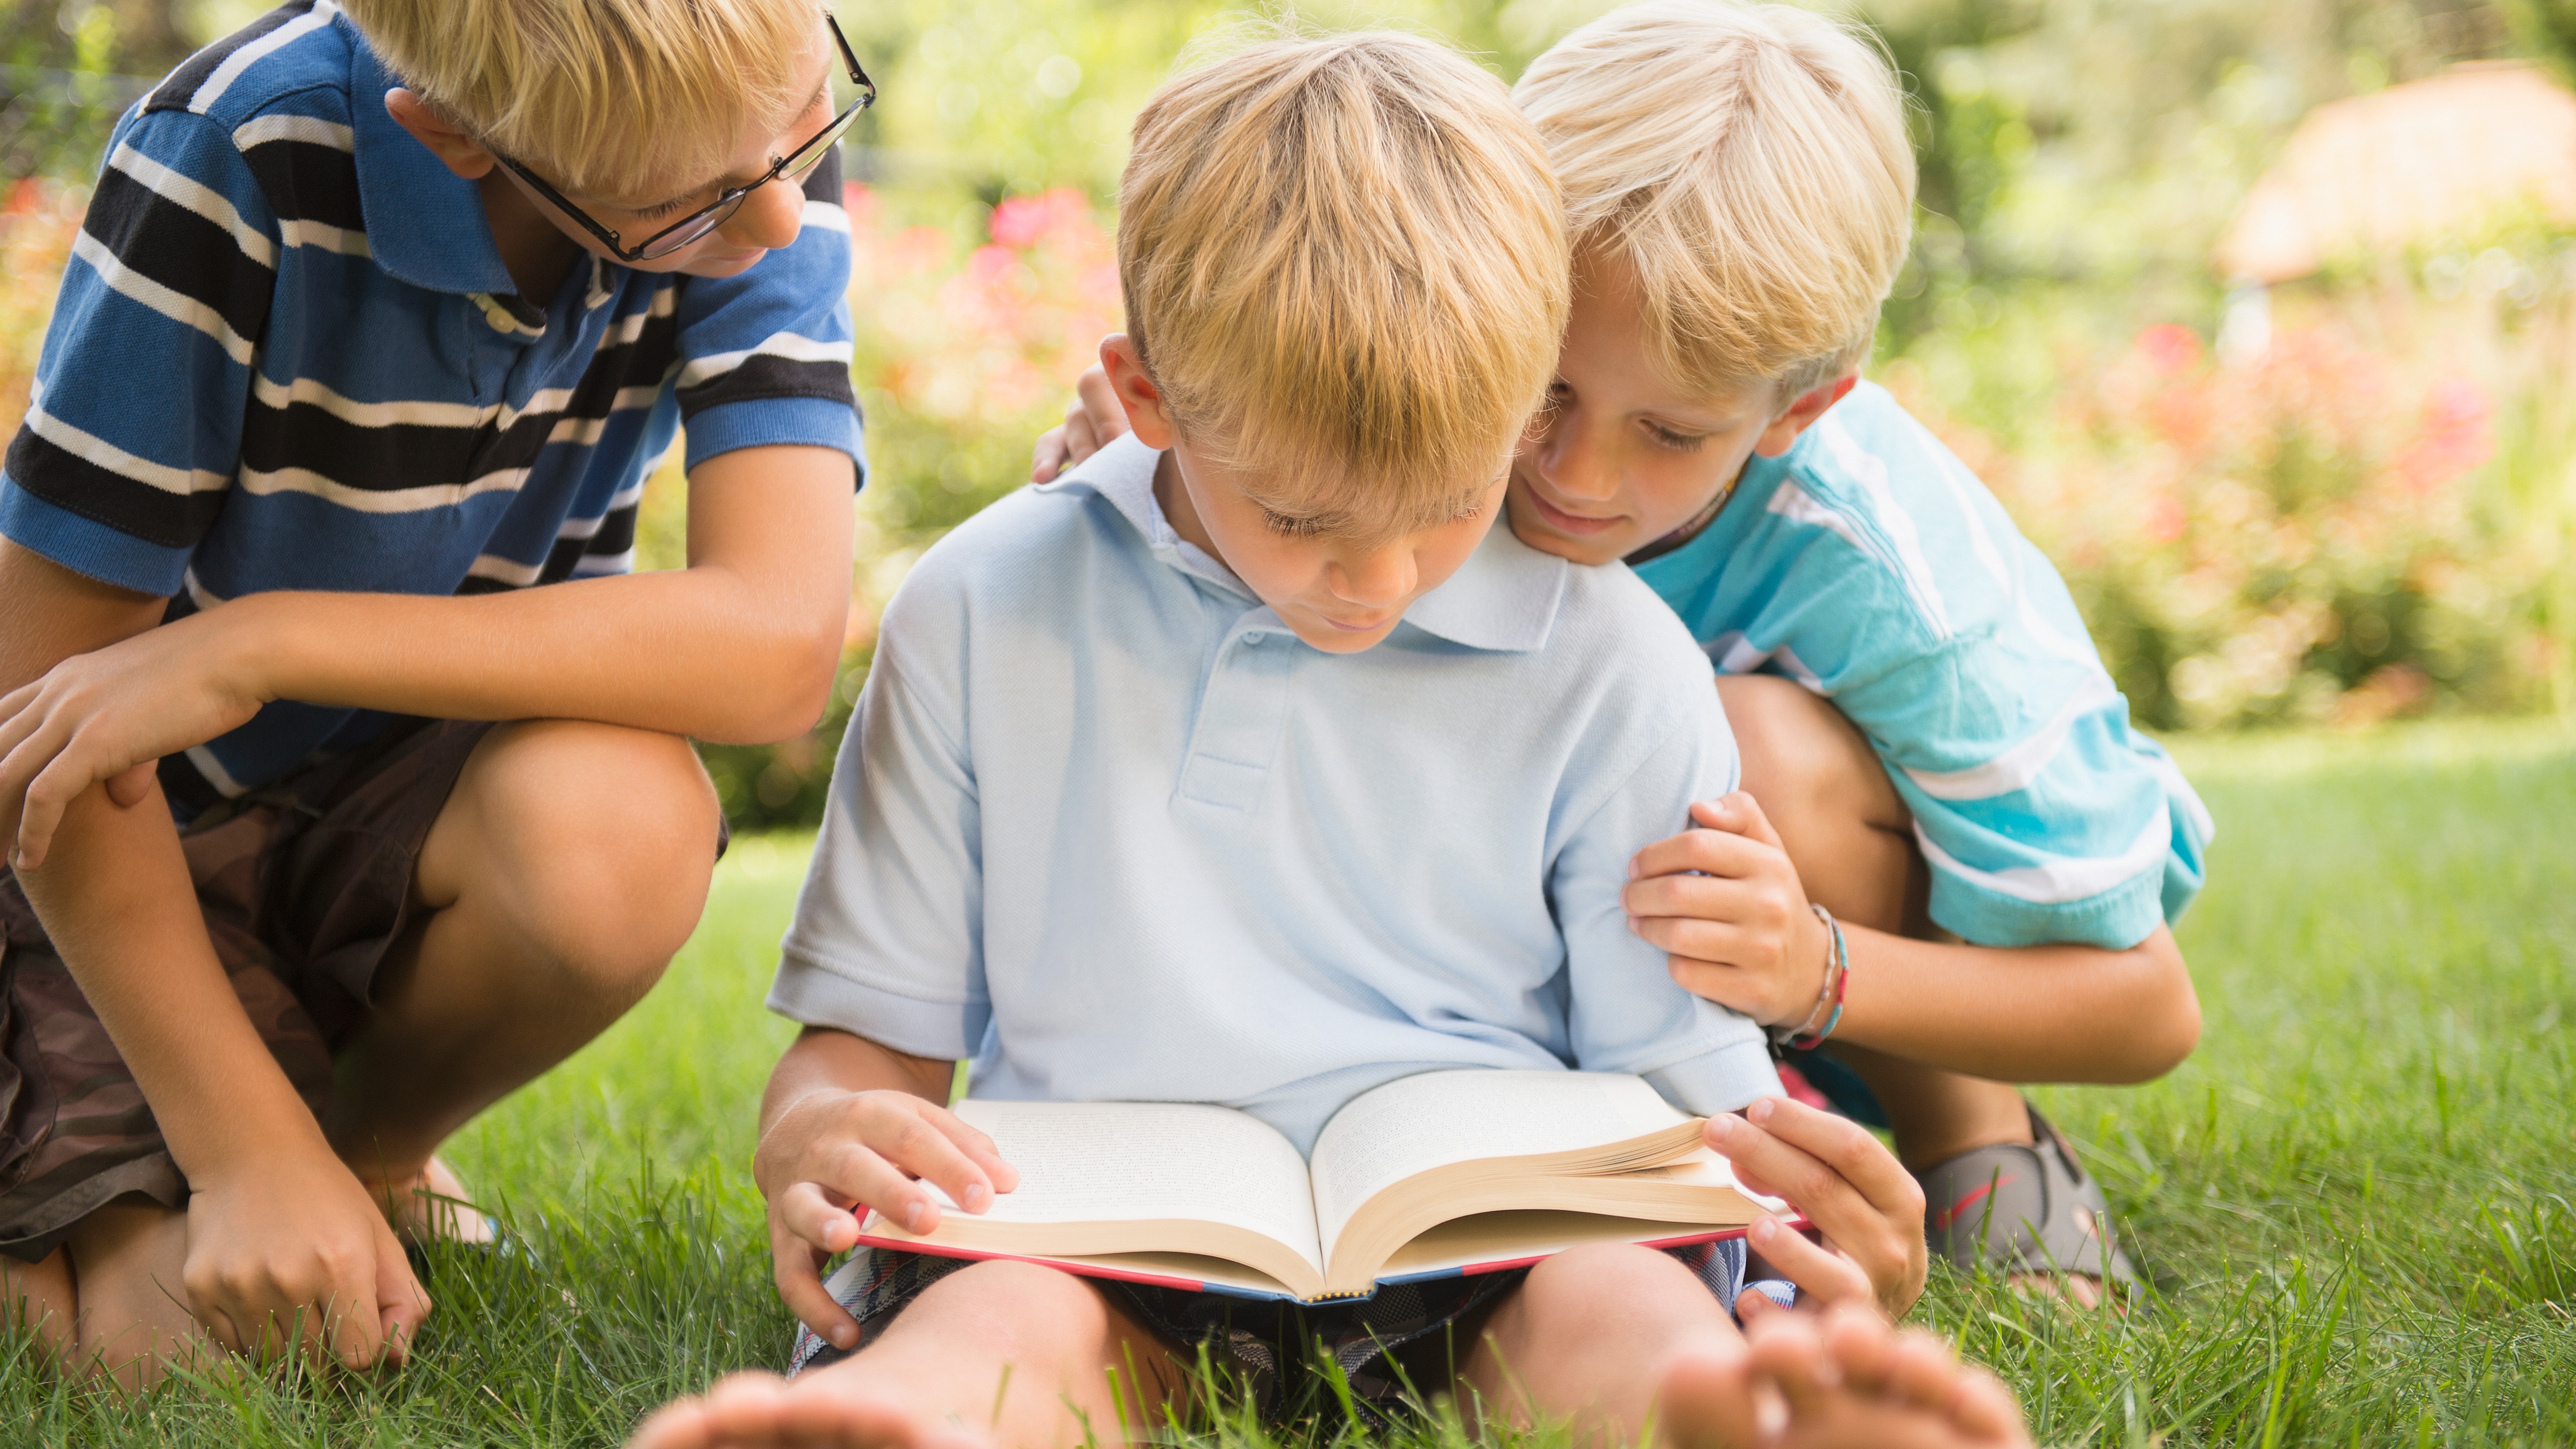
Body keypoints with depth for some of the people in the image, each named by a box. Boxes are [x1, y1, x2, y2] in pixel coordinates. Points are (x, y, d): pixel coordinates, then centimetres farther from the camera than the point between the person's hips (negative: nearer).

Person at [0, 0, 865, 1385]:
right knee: (189, 1325, -23)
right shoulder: (234, 159, -26)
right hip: (147, 821, -2)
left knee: (618, 830, -33)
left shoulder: (752, 136, -18)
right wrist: (251, 1153, -24)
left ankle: (377, 1149, -1)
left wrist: (254, 646, -34)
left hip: (430, 798, 2)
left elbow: (781, 641, -30)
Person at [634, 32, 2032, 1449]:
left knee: (1613, 1300, -34)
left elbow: (1682, 1093, 7)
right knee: (1000, 1319, -34)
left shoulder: (1610, 669, 5)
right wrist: (814, 1137, -11)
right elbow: (873, 1030, 14)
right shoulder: (983, 617, 8)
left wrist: (1781, 1188, -18)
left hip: (1486, 1238, 0)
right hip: (1103, 1243, 0)